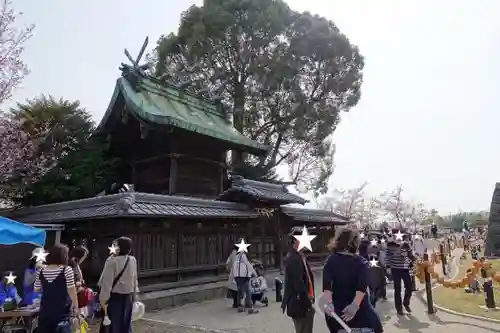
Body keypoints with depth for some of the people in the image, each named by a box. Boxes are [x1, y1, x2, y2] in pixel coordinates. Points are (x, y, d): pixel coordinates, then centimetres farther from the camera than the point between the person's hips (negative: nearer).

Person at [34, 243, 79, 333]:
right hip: (62, 311, -5)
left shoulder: (41, 271, 2)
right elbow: (71, 290, -13)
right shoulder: (67, 270, -14)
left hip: (45, 311, 5)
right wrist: (76, 305, -3)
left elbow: (36, 289, 11)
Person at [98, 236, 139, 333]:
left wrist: (104, 300, -11)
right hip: (128, 296, 5)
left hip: (115, 297, -5)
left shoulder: (112, 261, -17)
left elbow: (107, 282, -17)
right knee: (126, 324, 14)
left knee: (114, 325, 5)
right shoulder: (133, 260, 1)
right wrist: (134, 296, 17)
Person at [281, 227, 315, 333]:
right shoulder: (294, 259, -21)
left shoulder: (299, 256, 9)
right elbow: (298, 284, -24)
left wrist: (308, 301, 11)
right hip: (300, 304, -9)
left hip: (302, 303, 9)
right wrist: (308, 303, -17)